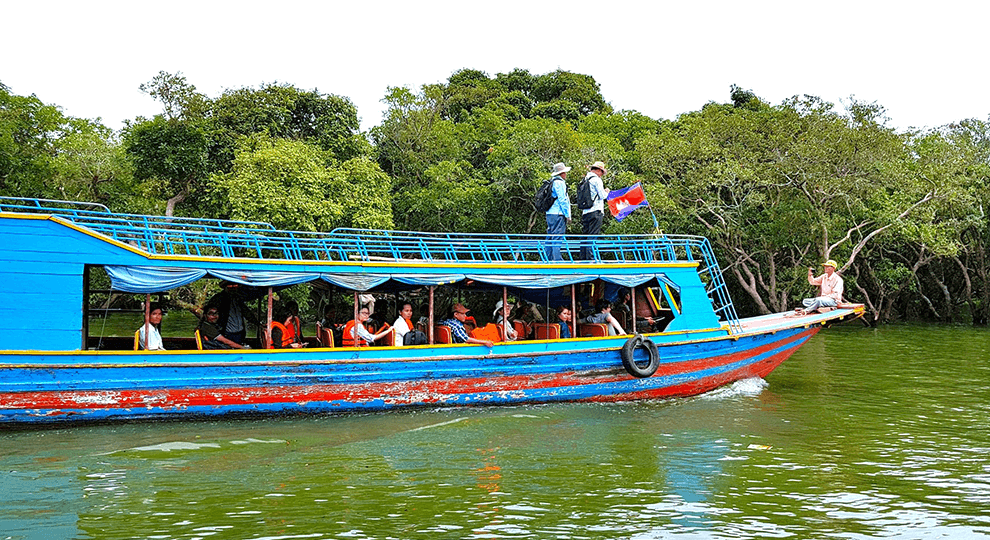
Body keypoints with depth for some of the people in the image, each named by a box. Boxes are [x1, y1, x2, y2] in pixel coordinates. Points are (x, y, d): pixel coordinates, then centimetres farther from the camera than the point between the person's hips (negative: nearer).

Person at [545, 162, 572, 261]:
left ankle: (549, 258, 13)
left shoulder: (552, 182, 19)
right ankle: (557, 259, -15)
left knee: (550, 237, 11)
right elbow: (562, 200, -14)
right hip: (558, 214, -10)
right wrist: (567, 215, -12)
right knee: (558, 237, -11)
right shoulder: (559, 183, -10)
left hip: (550, 214, 10)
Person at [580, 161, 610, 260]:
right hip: (595, 211, -8)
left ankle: (583, 257, 10)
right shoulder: (596, 179, -8)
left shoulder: (585, 179, 16)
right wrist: (606, 192, 11)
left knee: (585, 235, 9)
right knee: (593, 235, -8)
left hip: (585, 211, 8)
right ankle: (590, 257, -11)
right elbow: (602, 195, -11)